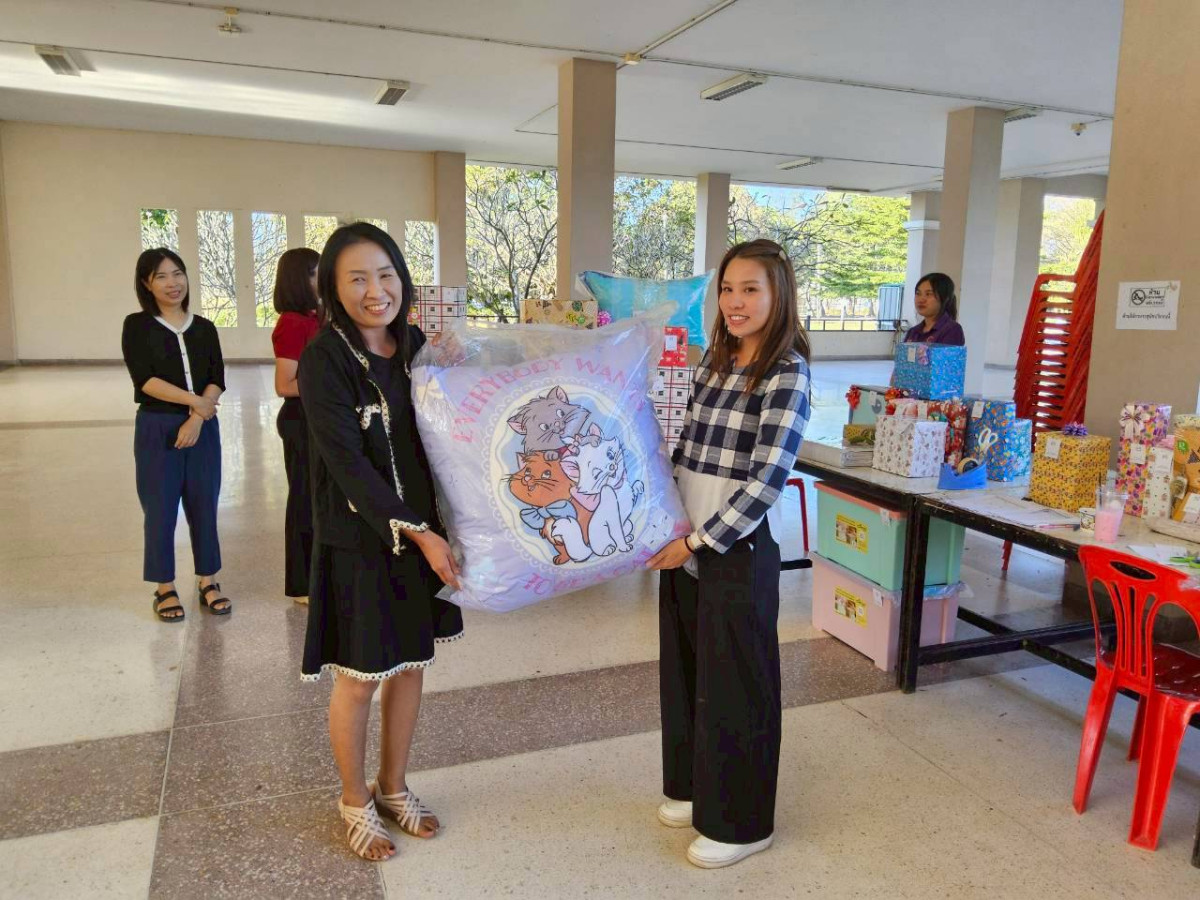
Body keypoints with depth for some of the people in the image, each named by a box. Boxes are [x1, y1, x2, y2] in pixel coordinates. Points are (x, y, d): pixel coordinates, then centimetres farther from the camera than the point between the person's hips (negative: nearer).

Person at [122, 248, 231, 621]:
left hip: (203, 427, 3)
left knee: (204, 506, 8)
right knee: (160, 510, 3)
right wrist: (194, 400, -15)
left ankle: (208, 582, 20)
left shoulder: (204, 328, 7)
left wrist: (197, 419, -13)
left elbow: (217, 381, 0)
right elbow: (145, 379, -12)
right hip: (157, 428, -3)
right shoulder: (137, 325, -1)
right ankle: (165, 588, 16)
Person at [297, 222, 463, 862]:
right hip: (360, 541, -5)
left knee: (410, 666, 17)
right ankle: (355, 800, 34)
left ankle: (393, 787, 39)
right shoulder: (324, 359, -14)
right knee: (359, 679, 10)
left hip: (422, 534, 5)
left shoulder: (418, 345, 1)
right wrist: (415, 532, -23)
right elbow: (346, 462, -20)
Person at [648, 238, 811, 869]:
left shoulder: (787, 374, -13)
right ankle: (695, 788, 39)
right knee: (685, 668, 18)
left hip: (739, 549, -7)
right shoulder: (714, 360, 8)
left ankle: (741, 823, 26)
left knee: (734, 681, 6)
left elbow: (766, 481, -18)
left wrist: (699, 541, -16)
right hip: (685, 540, 7)